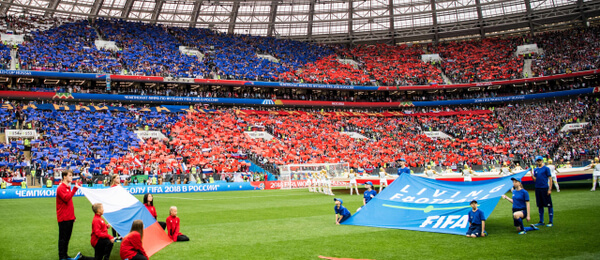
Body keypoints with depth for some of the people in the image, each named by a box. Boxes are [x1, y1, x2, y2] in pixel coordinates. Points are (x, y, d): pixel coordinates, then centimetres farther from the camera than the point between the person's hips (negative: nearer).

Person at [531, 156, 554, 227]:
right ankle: (541, 221, 18)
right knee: (540, 205, 10)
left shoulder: (546, 168, -2)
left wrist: (550, 189, -13)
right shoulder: (535, 170, 14)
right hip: (537, 189, 6)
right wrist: (532, 176, -9)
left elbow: (550, 179, -6)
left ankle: (551, 221, 0)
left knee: (549, 205, -4)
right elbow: (535, 180, 13)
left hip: (545, 188, -6)